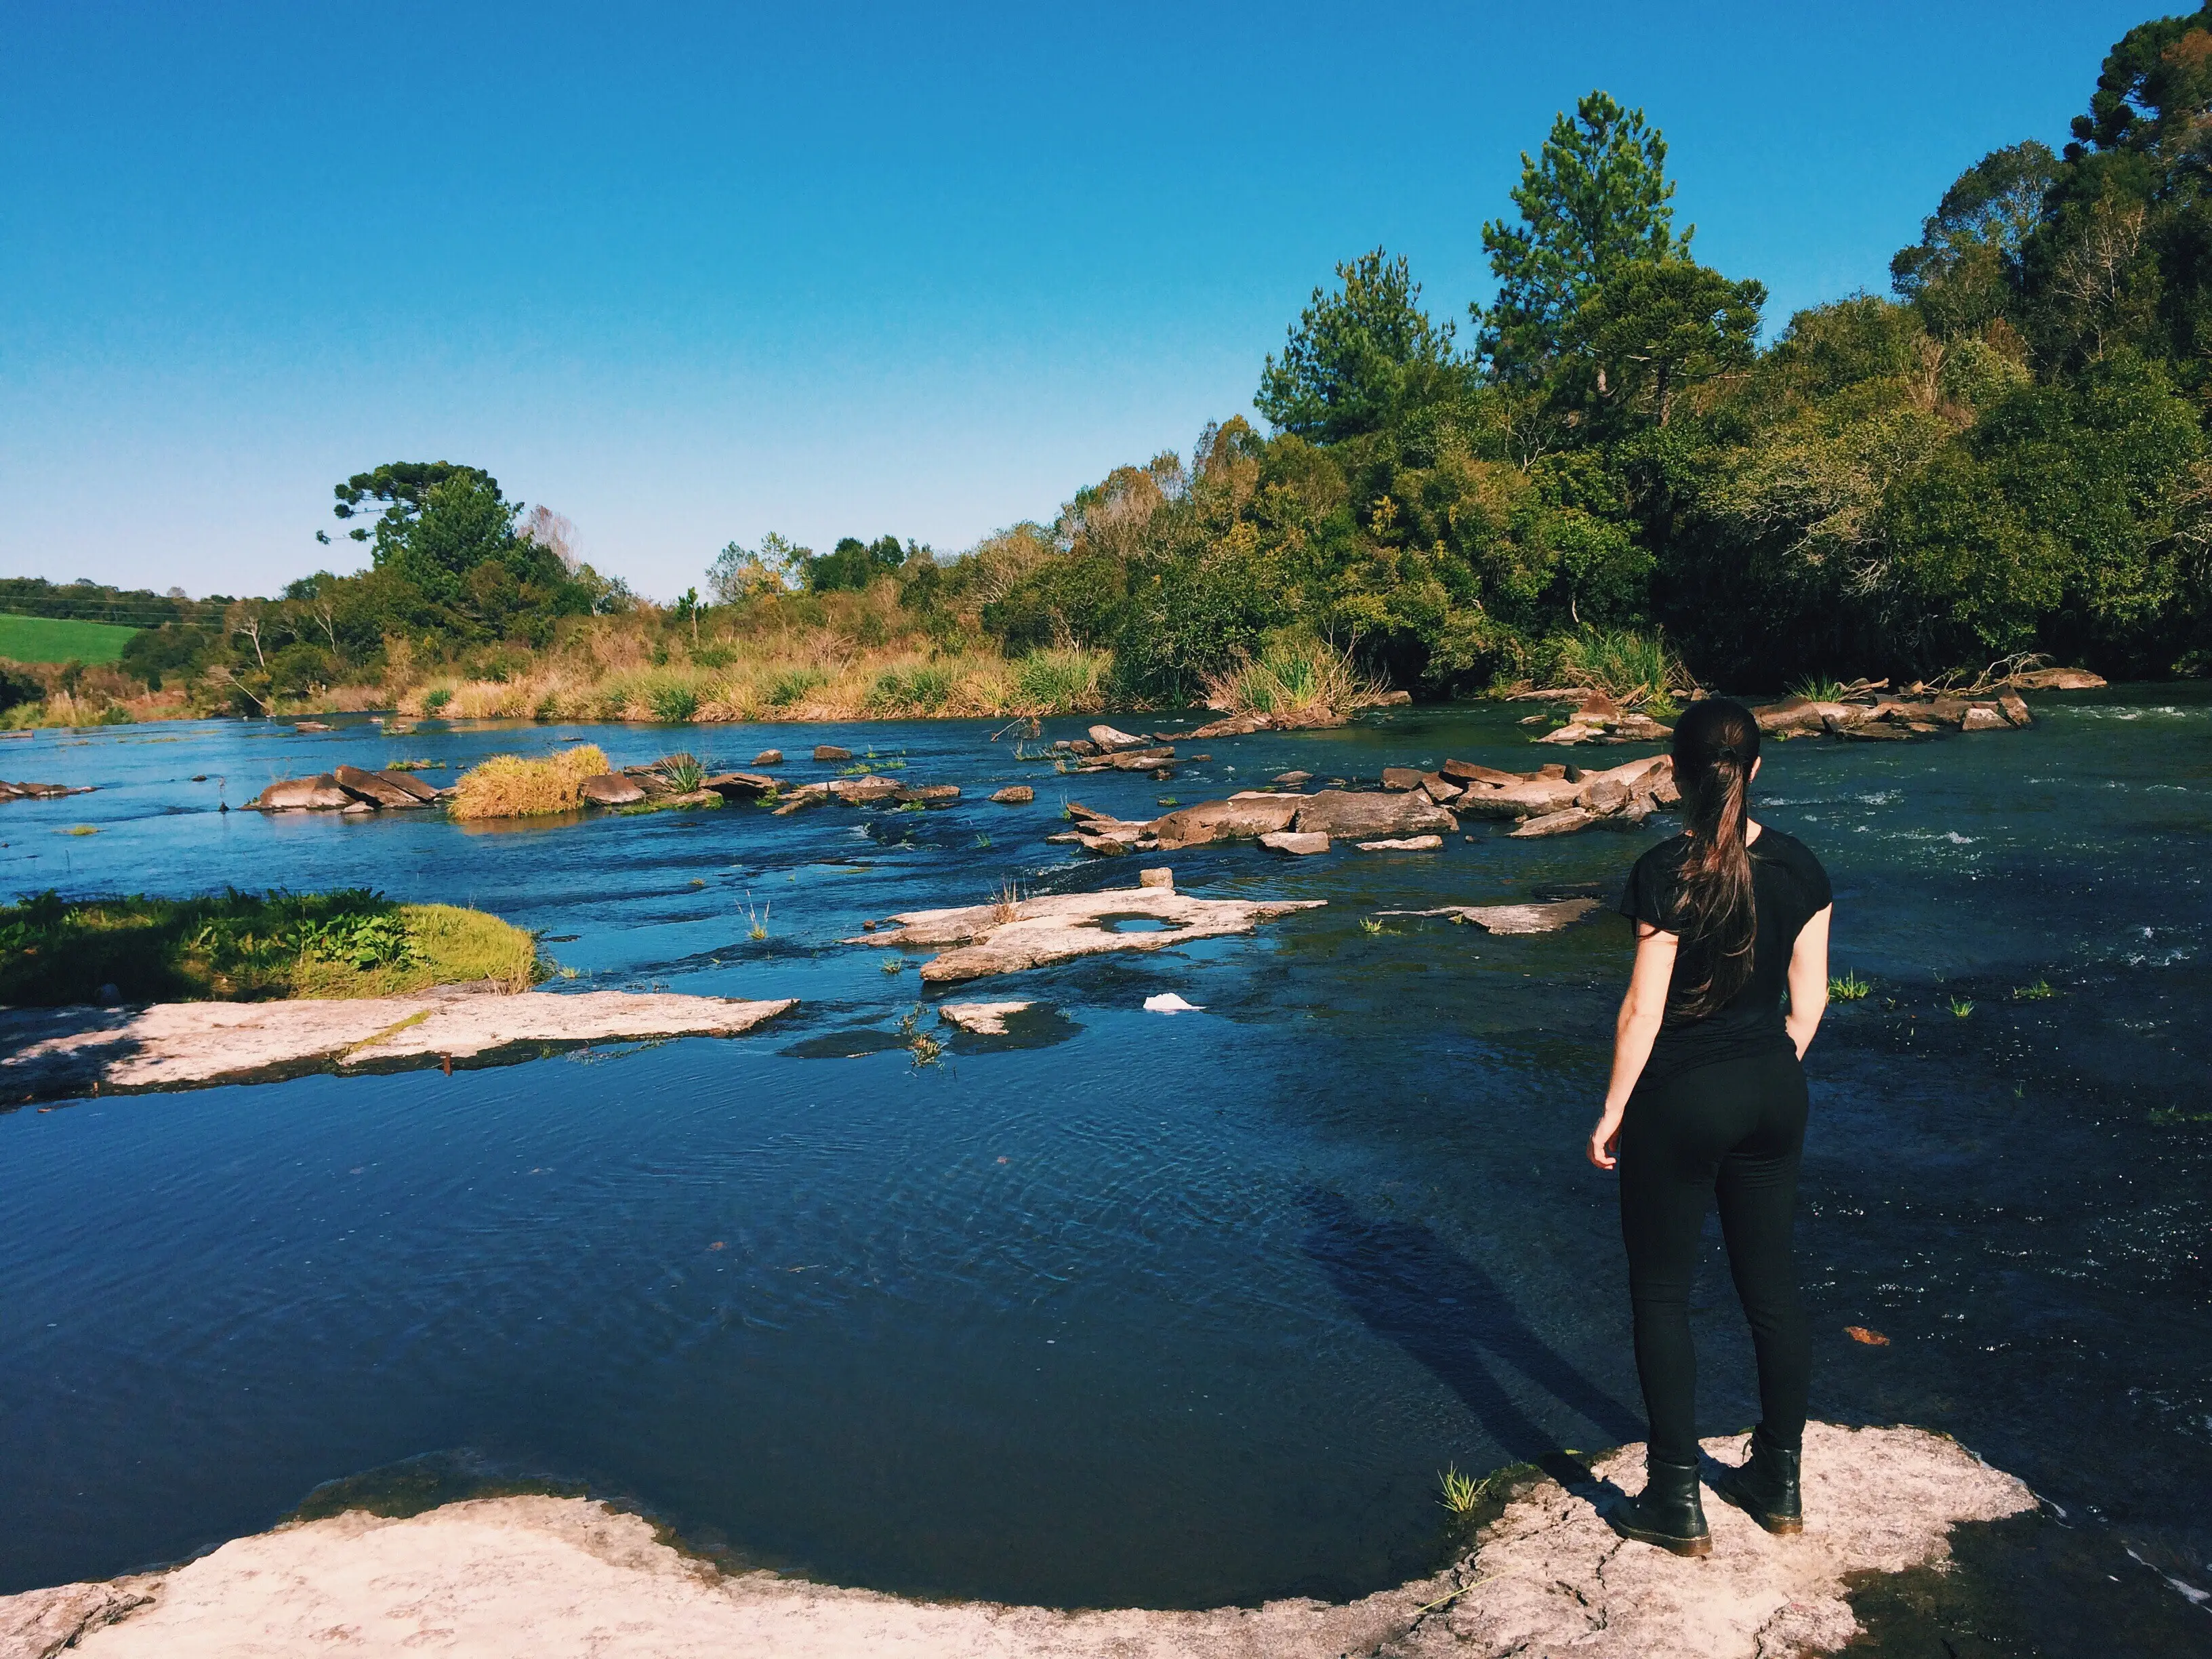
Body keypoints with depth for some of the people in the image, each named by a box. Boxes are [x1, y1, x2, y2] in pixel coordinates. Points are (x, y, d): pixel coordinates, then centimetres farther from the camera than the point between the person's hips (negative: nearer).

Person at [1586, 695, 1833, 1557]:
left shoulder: (1665, 872, -18)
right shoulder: (1799, 866, -1)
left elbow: (1644, 1008, -16)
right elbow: (1809, 997, 5)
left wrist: (1614, 1111, -6)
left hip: (1680, 1099, -6)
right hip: (1773, 1095, 6)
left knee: (1662, 1295, 8)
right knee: (1771, 1285, 17)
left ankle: (1675, 1502, 16)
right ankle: (1779, 1482, 31)